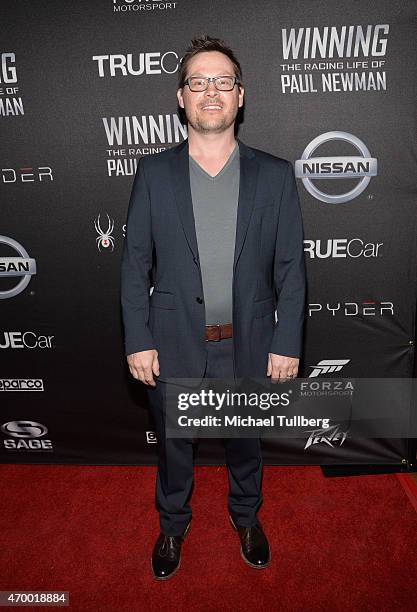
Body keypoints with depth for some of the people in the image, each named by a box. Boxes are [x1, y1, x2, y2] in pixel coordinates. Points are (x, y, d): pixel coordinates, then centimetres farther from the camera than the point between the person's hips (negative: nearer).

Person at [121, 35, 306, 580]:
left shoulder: (275, 175, -3)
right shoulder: (153, 173, -3)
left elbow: (291, 268, -3)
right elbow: (135, 264, -2)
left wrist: (287, 343, -6)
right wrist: (138, 341, -6)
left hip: (249, 346, 1)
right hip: (173, 347, 0)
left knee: (245, 442, 22)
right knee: (173, 444, 20)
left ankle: (246, 516, 51)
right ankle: (173, 524, 48)